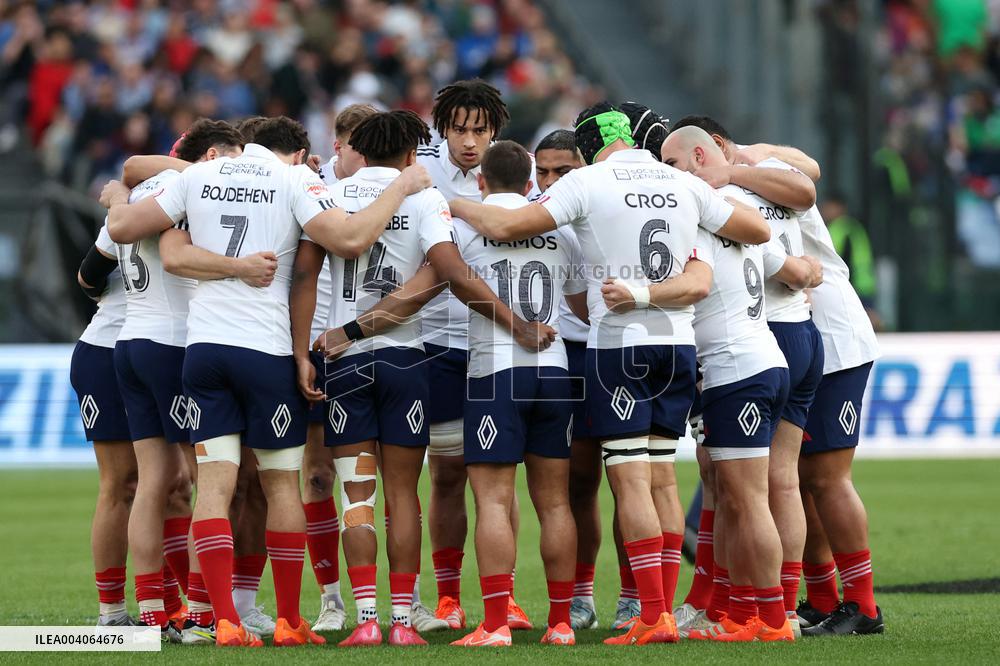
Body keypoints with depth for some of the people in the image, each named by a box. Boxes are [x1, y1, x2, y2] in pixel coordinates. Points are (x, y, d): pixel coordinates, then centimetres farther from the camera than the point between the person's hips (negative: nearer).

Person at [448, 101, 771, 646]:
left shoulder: (588, 182, -6)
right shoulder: (684, 185, 8)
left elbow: (504, 227, -10)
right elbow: (758, 231, 17)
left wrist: (455, 206, 7)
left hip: (617, 344, -5)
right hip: (678, 340, 5)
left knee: (629, 479, -5)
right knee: (660, 477, 11)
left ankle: (654, 616, -11)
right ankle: (660, 608, 11)